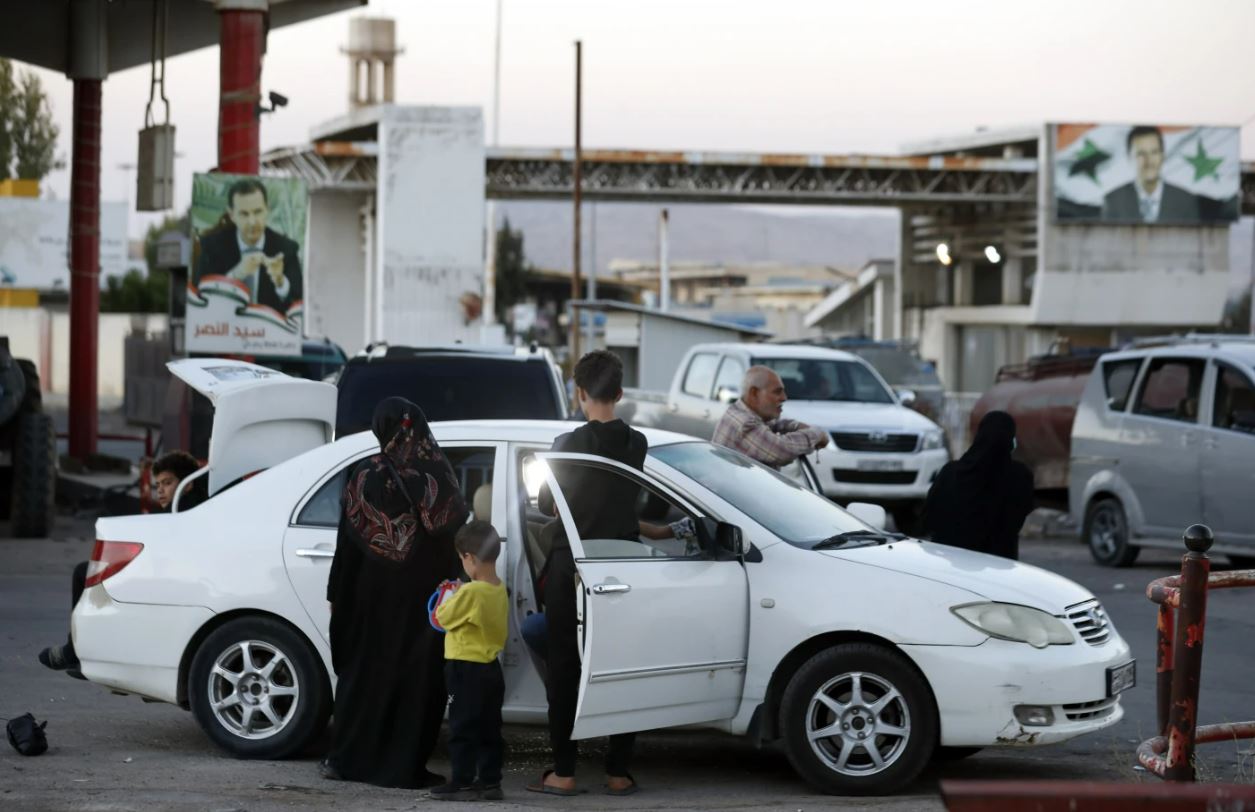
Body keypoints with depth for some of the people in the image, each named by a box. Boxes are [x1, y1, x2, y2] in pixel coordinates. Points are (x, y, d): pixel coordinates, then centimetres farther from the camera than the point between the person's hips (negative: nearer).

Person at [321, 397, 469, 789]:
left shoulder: (364, 478, -6)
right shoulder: (439, 480, -7)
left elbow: (346, 545, -2)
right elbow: (460, 536, -3)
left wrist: (337, 595, 7)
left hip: (372, 595, 1)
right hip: (426, 598, -1)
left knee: (364, 671, 13)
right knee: (418, 675, 5)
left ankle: (346, 759, 15)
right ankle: (406, 766, 3)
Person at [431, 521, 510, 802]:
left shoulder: (470, 592, -21)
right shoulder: (500, 590, 4)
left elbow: (442, 618, -10)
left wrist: (447, 601, 8)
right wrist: (458, 600, 10)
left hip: (466, 669, -8)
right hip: (491, 668, 8)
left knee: (463, 729, -1)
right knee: (489, 729, 10)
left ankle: (463, 782, 0)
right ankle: (490, 781, 13)